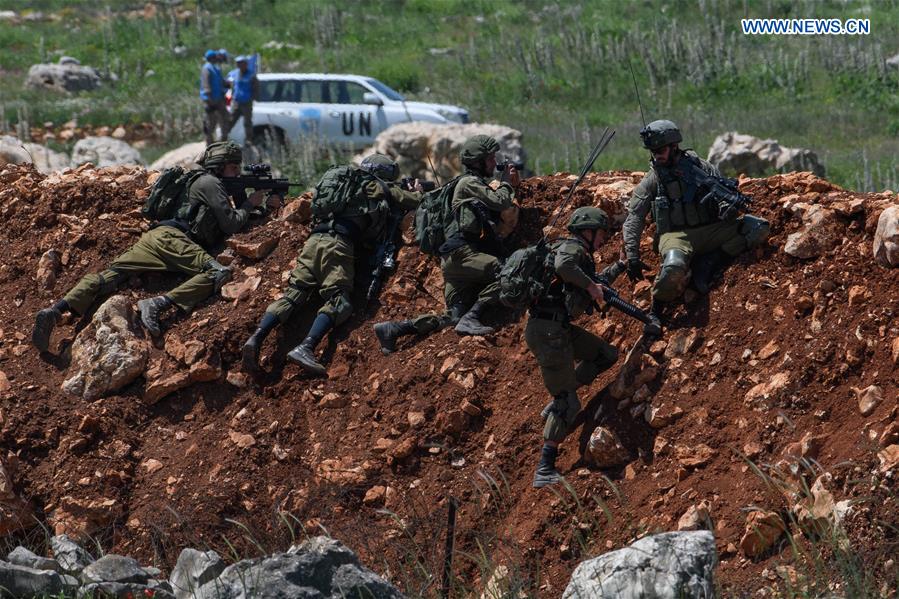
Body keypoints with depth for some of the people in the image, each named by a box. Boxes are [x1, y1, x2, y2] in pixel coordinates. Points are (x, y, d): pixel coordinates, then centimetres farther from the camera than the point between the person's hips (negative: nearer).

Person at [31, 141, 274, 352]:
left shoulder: (209, 183, 34)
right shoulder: (209, 183, 5)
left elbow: (225, 218, 41)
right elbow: (231, 224, 0)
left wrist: (268, 206, 36)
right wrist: (249, 203, 18)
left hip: (154, 238, 9)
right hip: (171, 237, -9)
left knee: (112, 274, -9)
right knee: (218, 273, -24)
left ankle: (56, 310, -29)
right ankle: (158, 304, -41)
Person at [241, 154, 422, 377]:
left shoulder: (343, 178, 32)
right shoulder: (377, 187, 15)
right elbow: (413, 201, 23)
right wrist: (418, 191, 50)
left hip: (314, 239, 6)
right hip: (338, 243, -6)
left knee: (294, 294, 0)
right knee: (339, 301, -13)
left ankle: (257, 337, -21)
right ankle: (305, 348, -35)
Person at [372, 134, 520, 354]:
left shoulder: (480, 185, 27)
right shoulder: (469, 183, 0)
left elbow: (509, 220, 24)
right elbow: (500, 202, -11)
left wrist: (513, 187, 17)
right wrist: (506, 183, 9)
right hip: (461, 252, -9)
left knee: (453, 318, 1)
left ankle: (391, 329, 0)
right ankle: (471, 319, -31)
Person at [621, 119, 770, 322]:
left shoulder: (700, 167, 9)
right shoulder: (651, 181, 7)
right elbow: (633, 220, 4)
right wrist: (632, 256, -7)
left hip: (709, 230, 3)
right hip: (675, 236, -3)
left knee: (758, 228, -16)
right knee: (673, 268, -39)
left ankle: (709, 263, -17)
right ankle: (654, 315, -14)